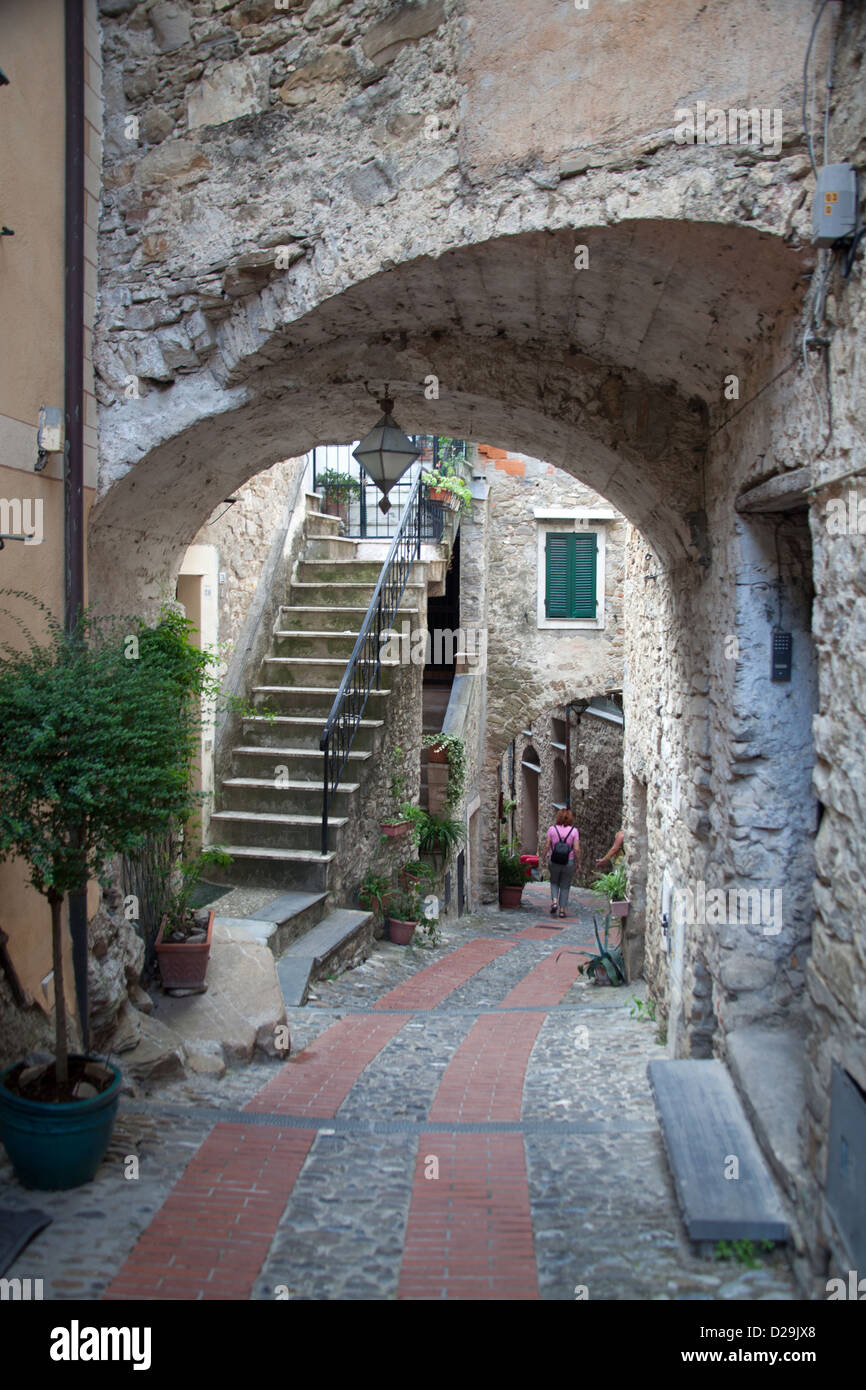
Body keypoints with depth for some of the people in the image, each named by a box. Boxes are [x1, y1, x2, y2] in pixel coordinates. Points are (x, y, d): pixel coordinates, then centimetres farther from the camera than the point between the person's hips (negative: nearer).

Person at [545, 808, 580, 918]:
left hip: (554, 861, 1)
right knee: (565, 886, 12)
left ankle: (554, 901, 0)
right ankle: (562, 909, 12)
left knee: (554, 882, 21)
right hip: (569, 862, -1)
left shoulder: (552, 829, -4)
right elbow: (577, 849, -9)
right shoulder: (574, 830, -6)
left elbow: (547, 846, -4)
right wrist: (578, 862, 1)